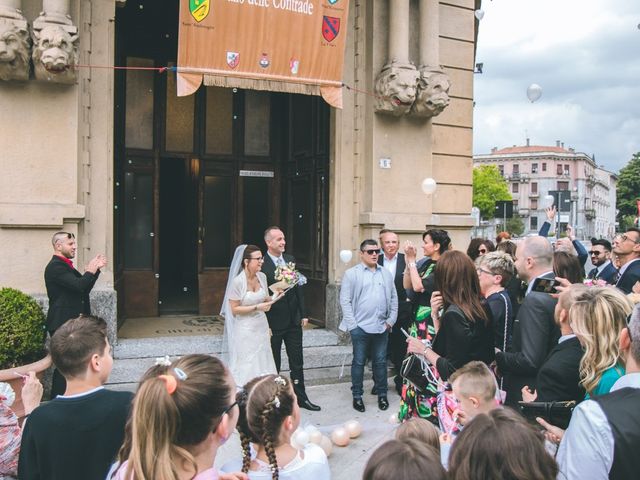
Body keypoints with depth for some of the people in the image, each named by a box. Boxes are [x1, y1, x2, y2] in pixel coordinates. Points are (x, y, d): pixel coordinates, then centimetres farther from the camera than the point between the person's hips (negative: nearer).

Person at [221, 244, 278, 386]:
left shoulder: (262, 277, 0)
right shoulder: (237, 281, -17)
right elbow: (234, 309, -14)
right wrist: (256, 307, -21)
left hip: (261, 327, 6)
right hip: (245, 330, -6)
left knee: (262, 365, 10)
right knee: (246, 368, 2)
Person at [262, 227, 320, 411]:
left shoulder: (290, 260, 4)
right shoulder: (262, 264, -14)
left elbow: (298, 288, 9)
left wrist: (303, 314, 6)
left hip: (294, 320, 5)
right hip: (273, 322, -5)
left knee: (297, 362, 13)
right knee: (273, 365, 11)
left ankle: (301, 397, 26)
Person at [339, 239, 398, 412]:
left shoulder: (386, 273, 11)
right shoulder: (352, 274, -2)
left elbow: (393, 298, 13)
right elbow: (345, 300, -5)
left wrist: (391, 320, 5)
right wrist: (352, 324, -9)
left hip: (381, 327, 3)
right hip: (360, 327, -3)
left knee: (380, 362, 12)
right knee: (358, 362, 6)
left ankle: (382, 394, 25)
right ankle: (357, 396, 18)